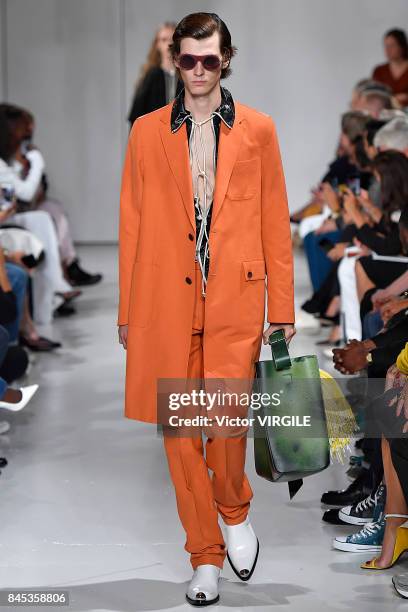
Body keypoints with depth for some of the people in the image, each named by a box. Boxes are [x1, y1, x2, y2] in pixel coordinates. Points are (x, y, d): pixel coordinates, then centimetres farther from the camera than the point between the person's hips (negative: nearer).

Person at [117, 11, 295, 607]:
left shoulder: (257, 129, 7)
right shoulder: (147, 131, 9)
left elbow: (275, 222, 7)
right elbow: (132, 224, 9)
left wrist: (283, 307, 4)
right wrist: (127, 310, 6)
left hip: (235, 295, -1)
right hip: (166, 297, 1)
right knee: (178, 427, 3)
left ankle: (235, 512, 20)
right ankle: (205, 554, 17)